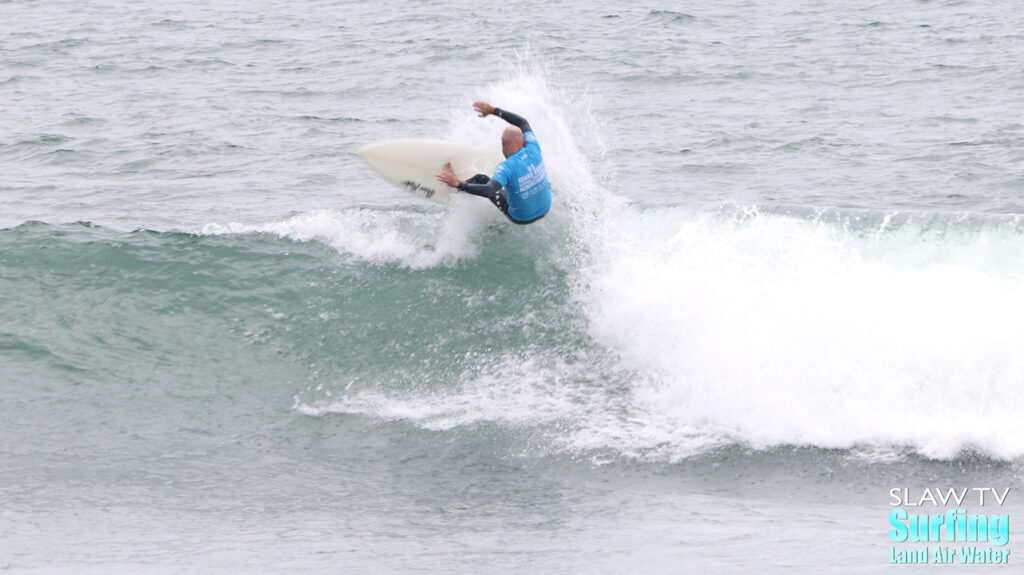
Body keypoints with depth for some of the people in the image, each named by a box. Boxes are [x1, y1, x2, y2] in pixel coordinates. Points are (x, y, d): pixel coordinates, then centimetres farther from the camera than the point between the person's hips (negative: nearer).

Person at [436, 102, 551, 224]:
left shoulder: (506, 168, -31)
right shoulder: (533, 150, -14)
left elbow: (490, 191, -46)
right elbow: (523, 122, 3)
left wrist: (458, 184, -42)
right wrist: (493, 110, 7)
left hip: (520, 218, -5)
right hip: (545, 208, 5)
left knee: (481, 179, 8)